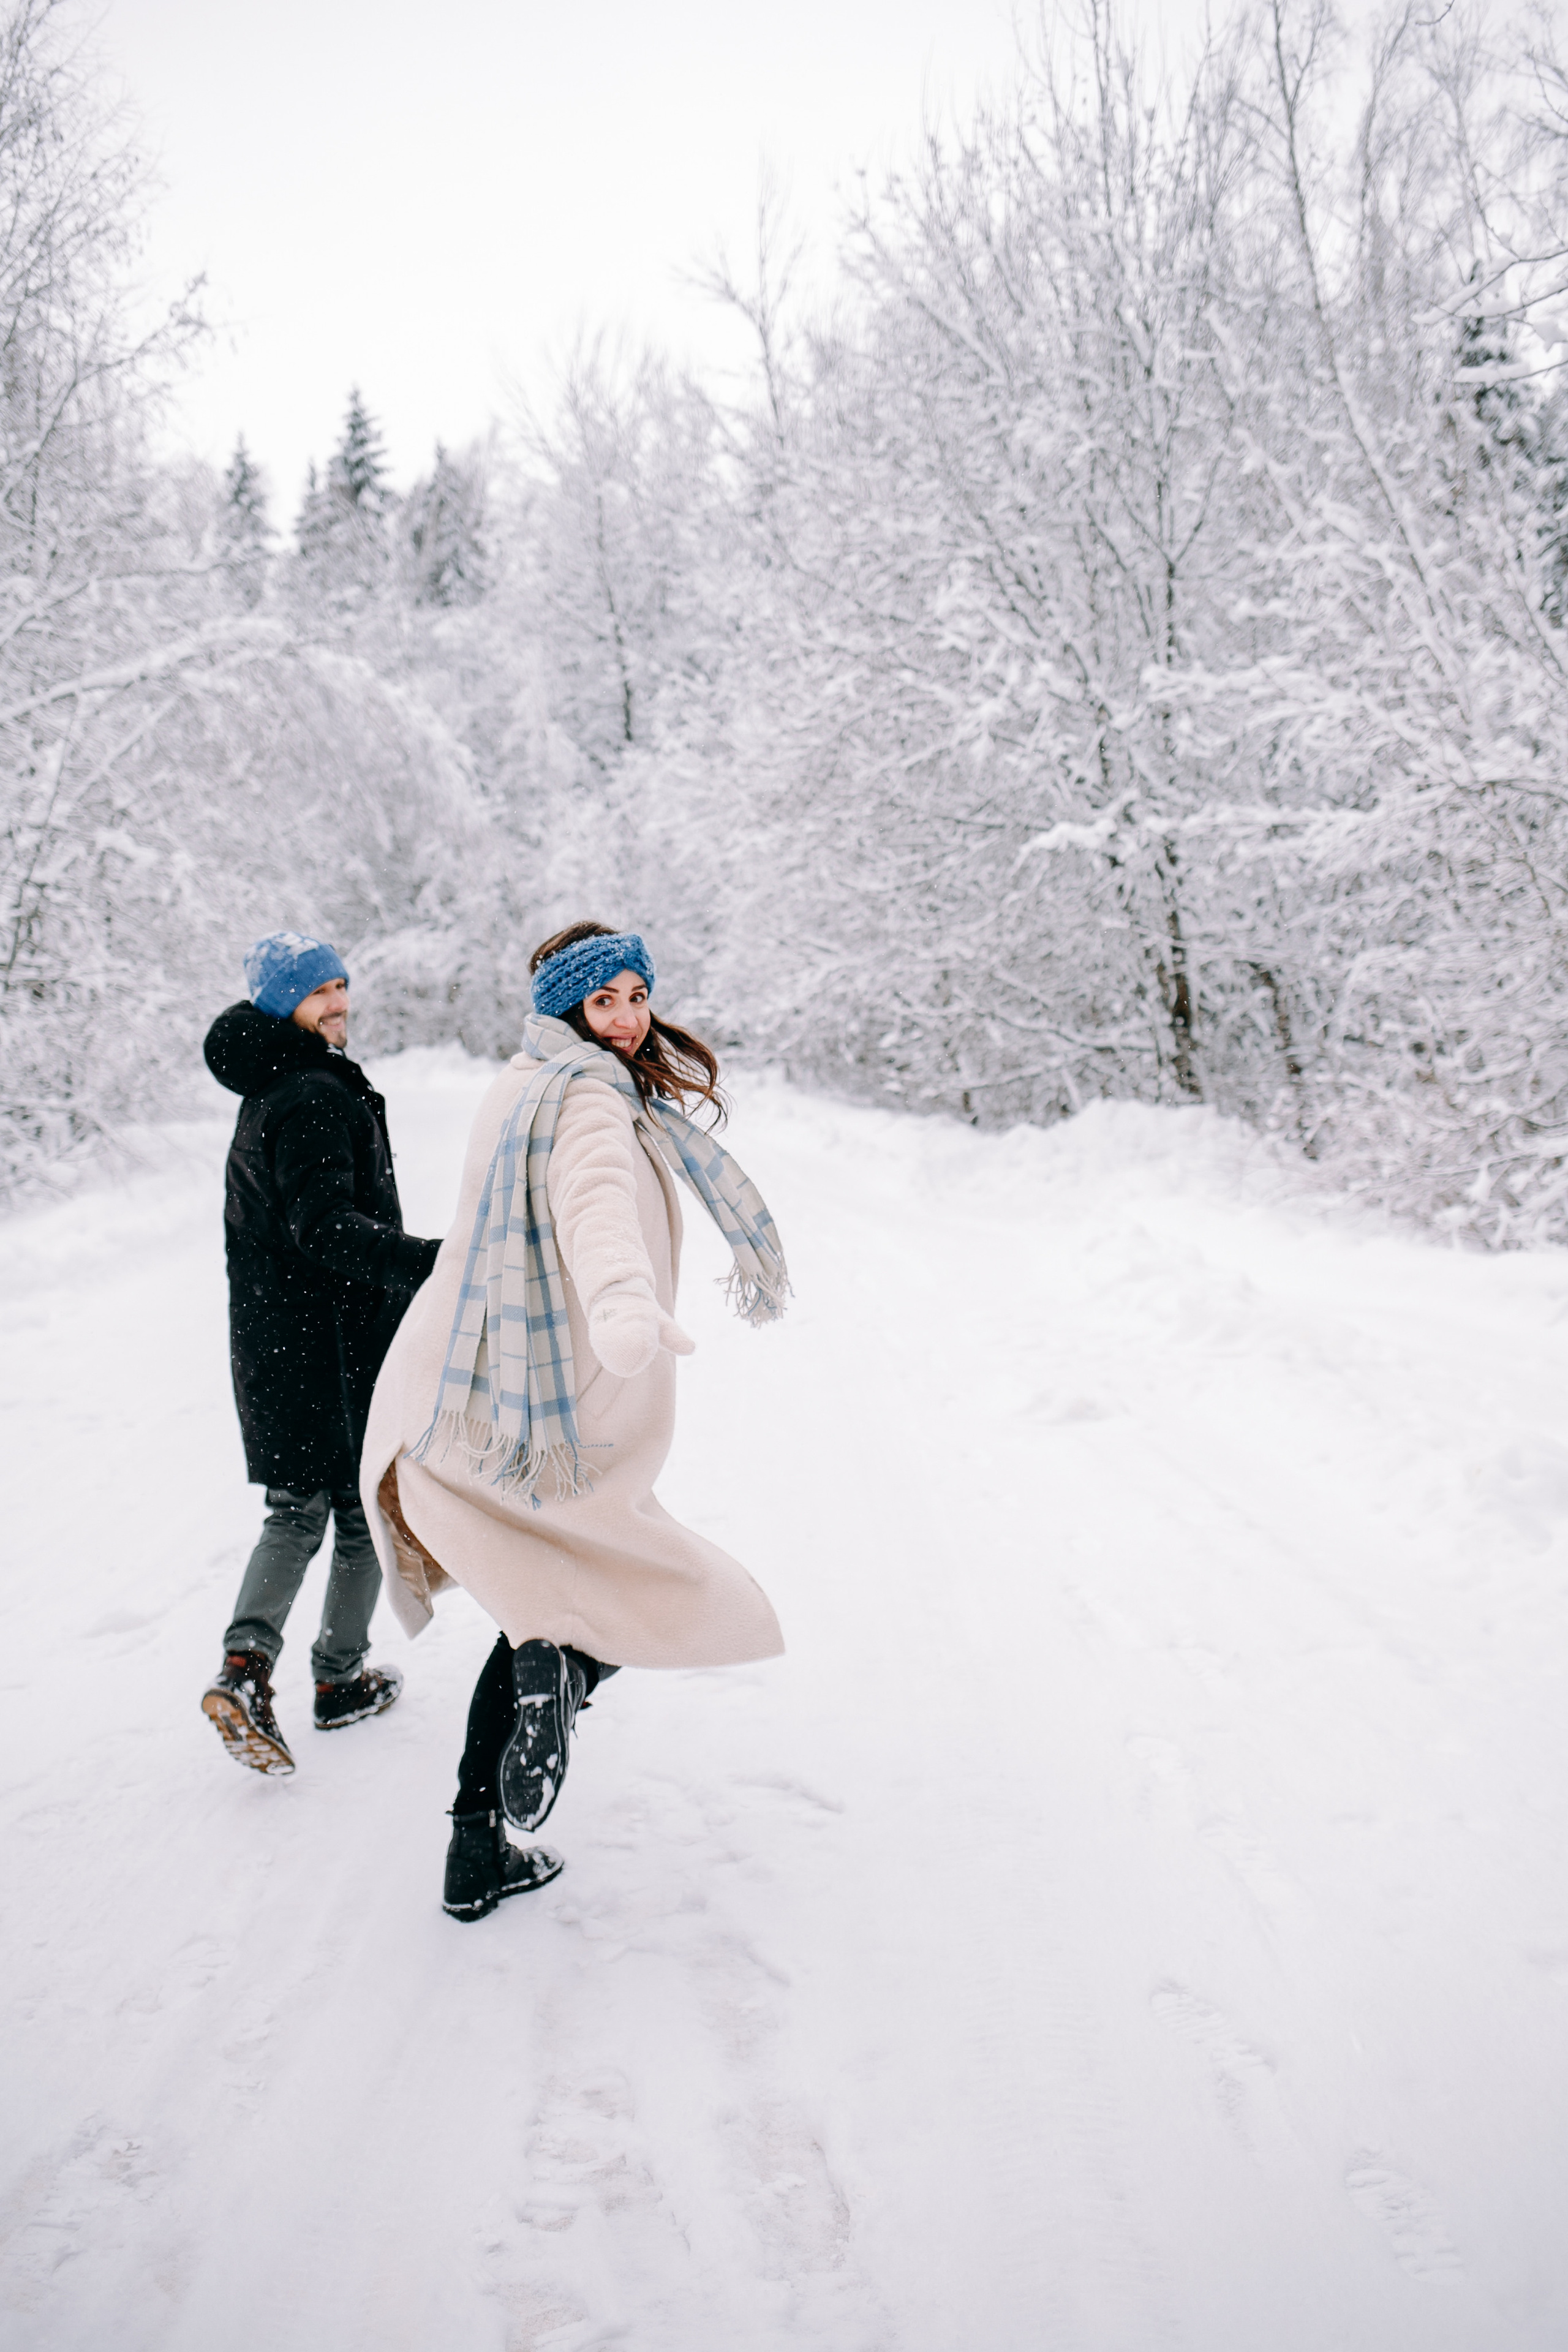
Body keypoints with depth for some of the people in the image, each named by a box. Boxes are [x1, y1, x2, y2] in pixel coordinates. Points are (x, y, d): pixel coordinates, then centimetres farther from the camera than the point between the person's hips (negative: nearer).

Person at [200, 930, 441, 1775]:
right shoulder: (318, 1097, -17)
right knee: (367, 1509, 8)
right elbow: (325, 1226, -28)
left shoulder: (268, 1092, 15)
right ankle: (341, 1680, 19)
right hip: (341, 1341, -9)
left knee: (297, 1512, 14)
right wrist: (428, 1263, -38)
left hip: (270, 1339, 9)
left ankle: (246, 1664, -3)